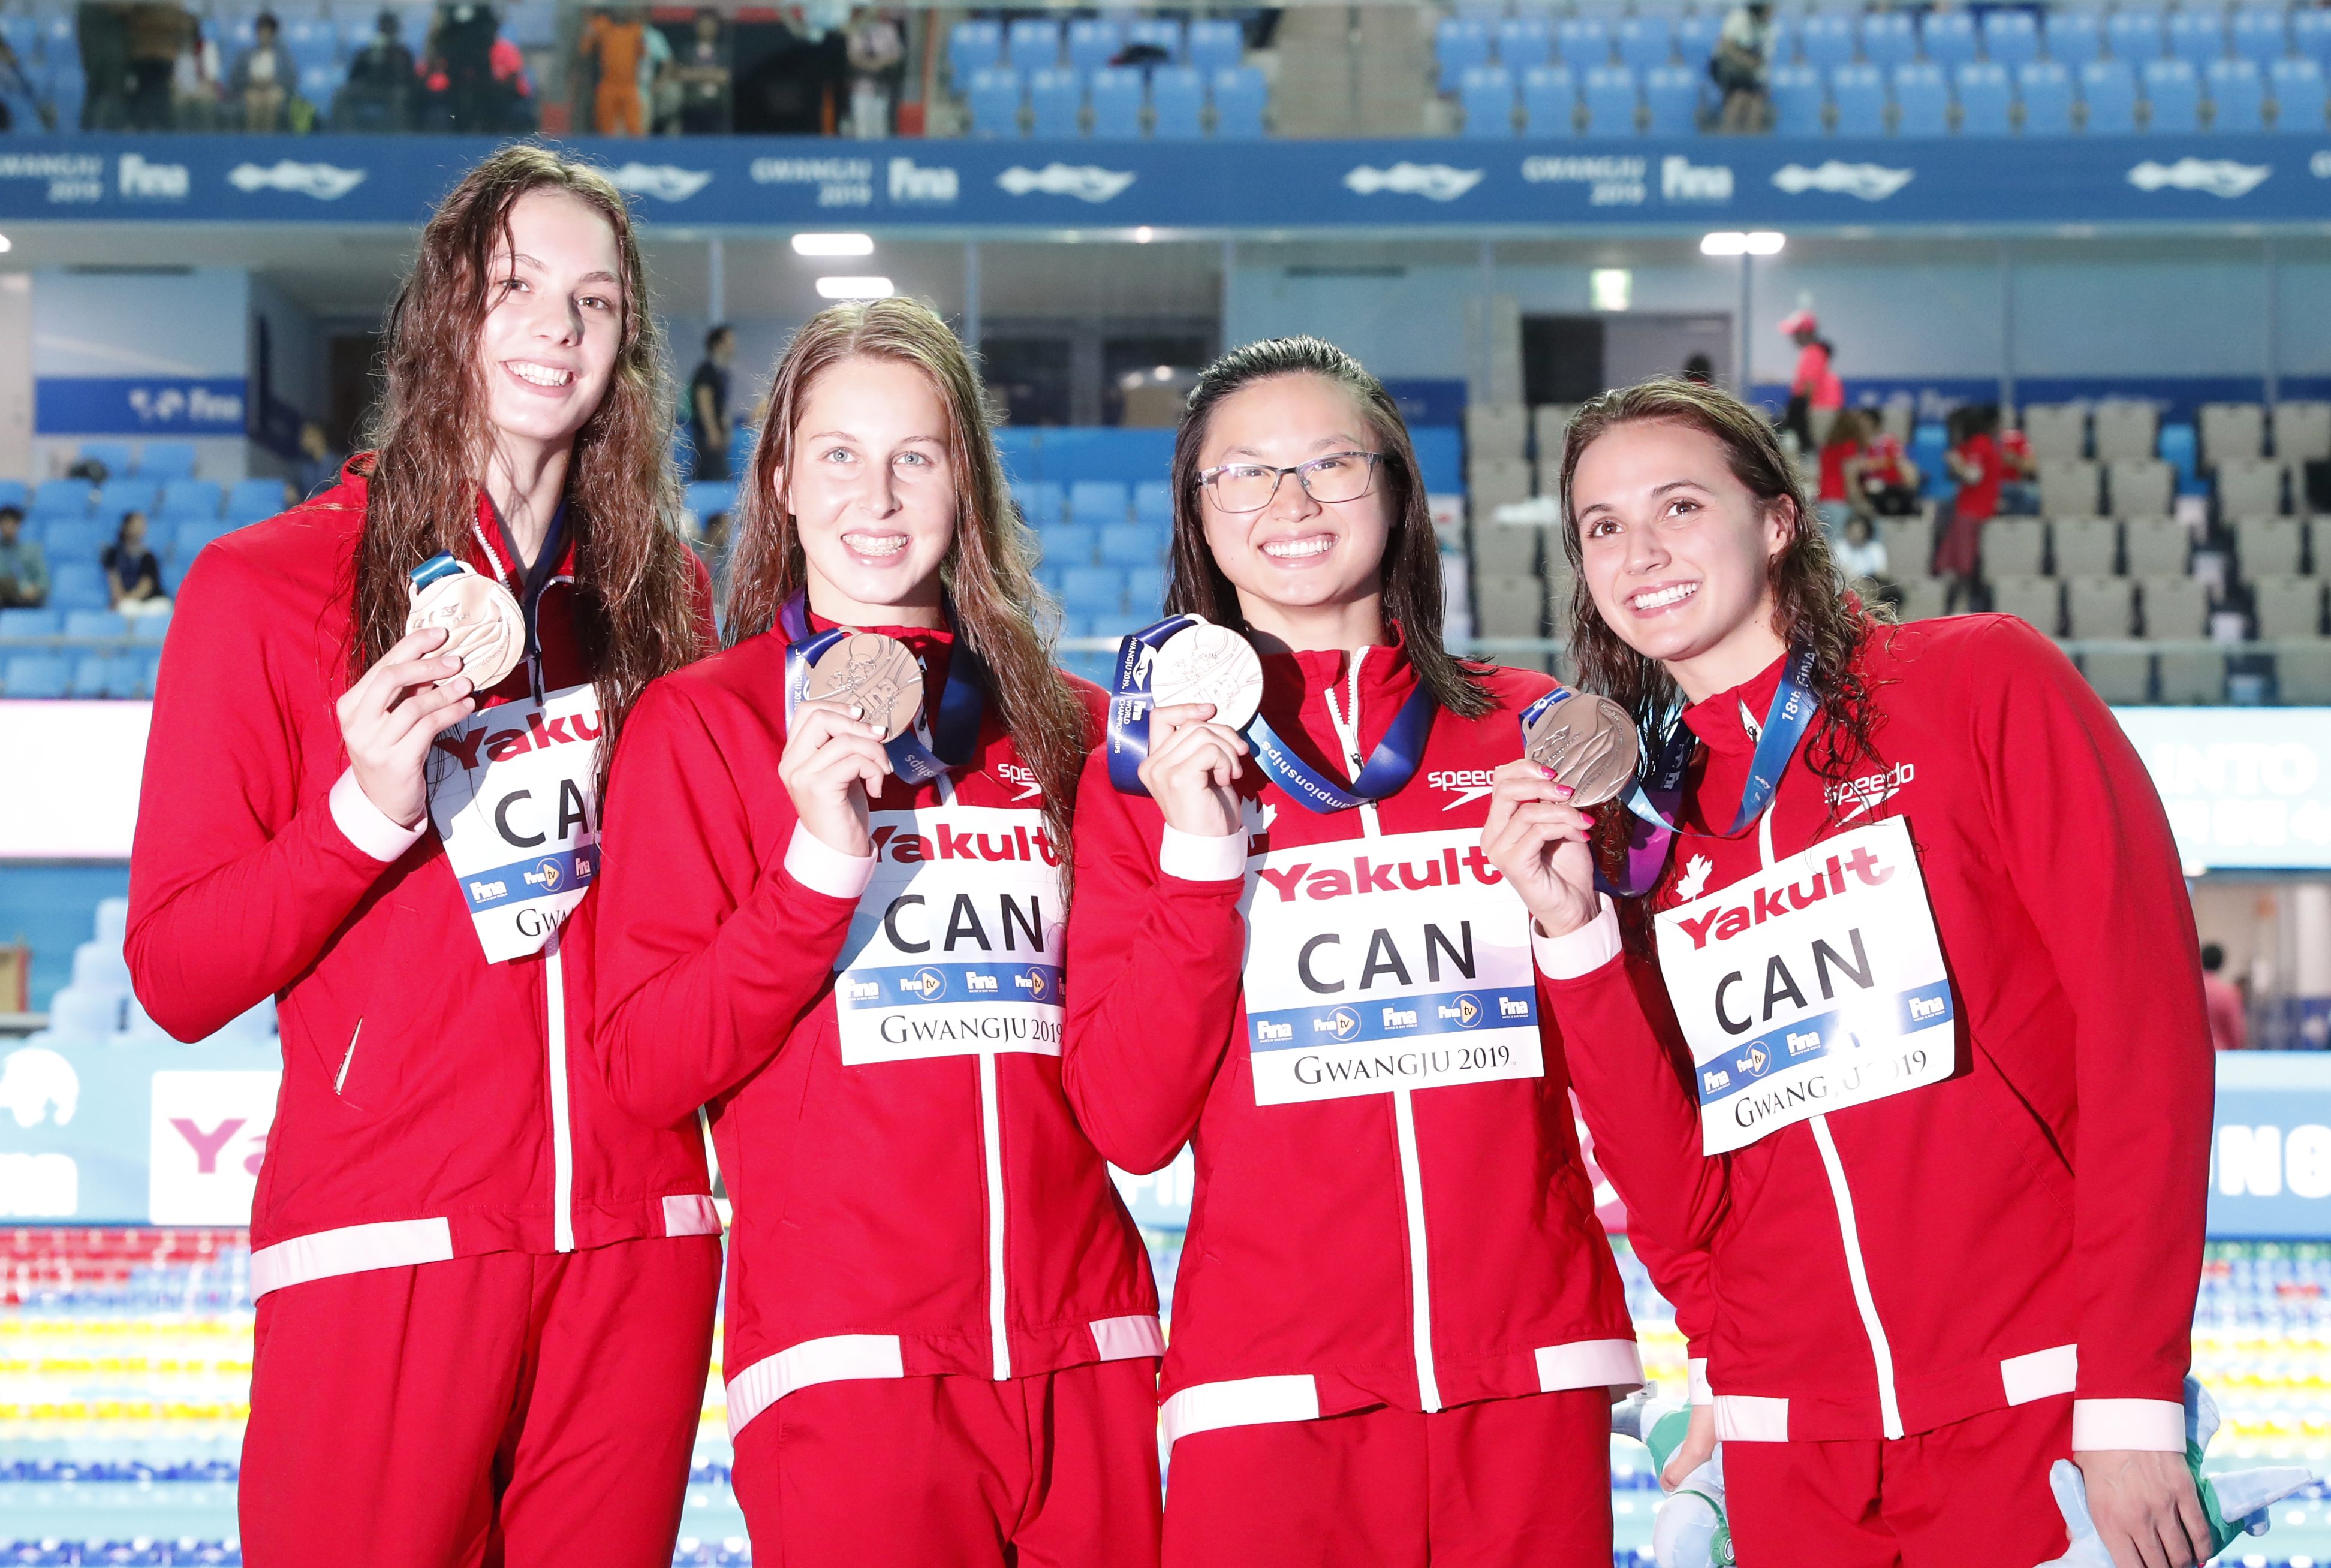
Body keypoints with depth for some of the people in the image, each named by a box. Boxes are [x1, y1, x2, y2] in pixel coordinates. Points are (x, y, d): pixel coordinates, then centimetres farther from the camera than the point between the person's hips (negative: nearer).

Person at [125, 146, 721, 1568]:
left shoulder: (662, 596, 11)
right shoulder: (263, 588, -1)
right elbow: (177, 976, -3)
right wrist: (368, 810, -17)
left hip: (639, 1245, 4)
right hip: (387, 1241, -4)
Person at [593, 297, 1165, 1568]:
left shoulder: (1064, 724, 12)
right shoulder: (701, 721, 3)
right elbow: (647, 1070, -5)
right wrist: (819, 863, -16)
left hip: (1083, 1343, 4)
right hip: (848, 1363, -3)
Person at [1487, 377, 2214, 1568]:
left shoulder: (1981, 686, -2)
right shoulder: (1632, 818, 10)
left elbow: (2146, 1023, -8)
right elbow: (1675, 1202, 3)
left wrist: (2132, 1394, -13)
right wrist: (1575, 937, -8)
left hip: (2033, 1413, -4)